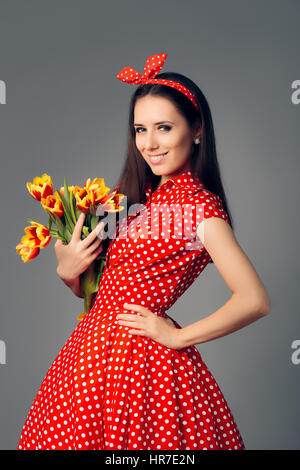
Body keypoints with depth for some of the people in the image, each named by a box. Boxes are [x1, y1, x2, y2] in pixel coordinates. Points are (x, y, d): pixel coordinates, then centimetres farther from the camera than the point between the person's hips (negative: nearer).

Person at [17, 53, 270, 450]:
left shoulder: (199, 206, -14)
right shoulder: (134, 194, 8)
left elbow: (255, 300, -23)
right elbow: (93, 286, 13)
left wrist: (177, 337, -15)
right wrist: (67, 272, -9)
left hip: (140, 356, -7)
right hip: (92, 344, 7)